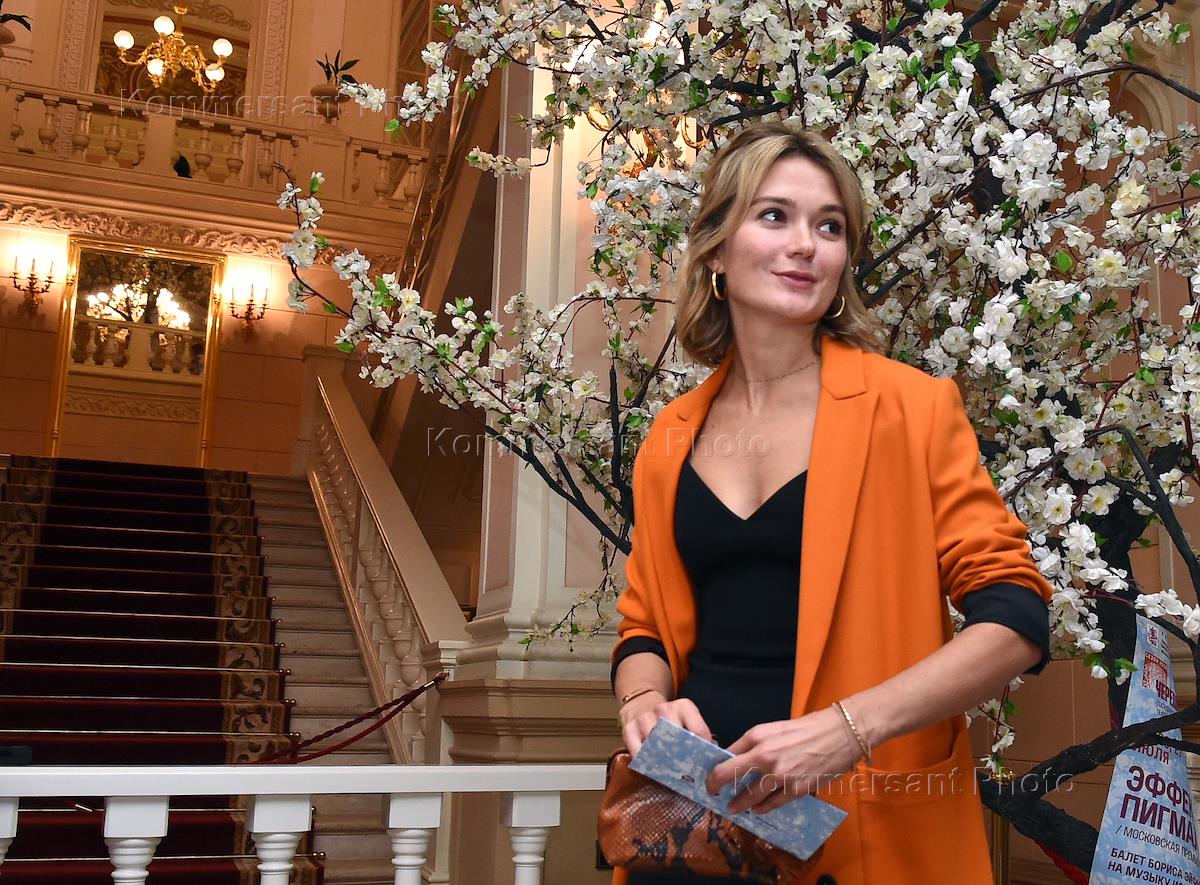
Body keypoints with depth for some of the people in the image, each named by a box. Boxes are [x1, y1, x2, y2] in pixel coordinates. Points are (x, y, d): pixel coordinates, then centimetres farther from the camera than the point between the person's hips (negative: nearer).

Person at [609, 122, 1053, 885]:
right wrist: (647, 702, -10)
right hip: (693, 811, 3)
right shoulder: (671, 441, 5)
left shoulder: (909, 408, -7)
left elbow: (1014, 618, -11)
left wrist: (850, 726, -22)